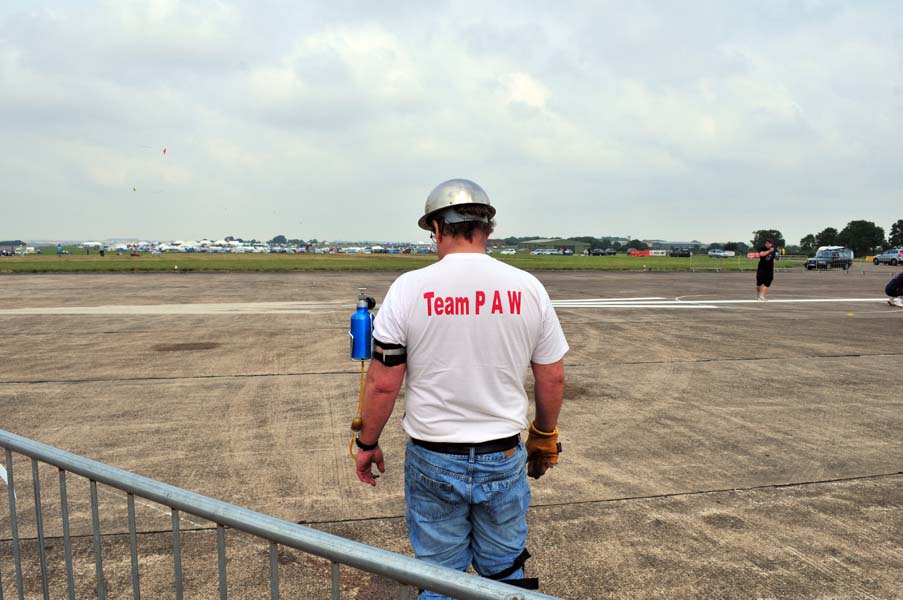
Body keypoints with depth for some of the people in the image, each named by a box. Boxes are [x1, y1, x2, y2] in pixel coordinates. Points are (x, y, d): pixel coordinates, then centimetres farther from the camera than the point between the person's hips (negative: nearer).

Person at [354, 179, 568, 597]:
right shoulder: (529, 288, -4)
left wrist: (367, 443, 7)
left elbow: (383, 383, -9)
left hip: (434, 460, -1)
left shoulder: (409, 288, -11)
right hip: (504, 458, 2)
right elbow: (552, 379, 2)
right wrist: (544, 438, 18)